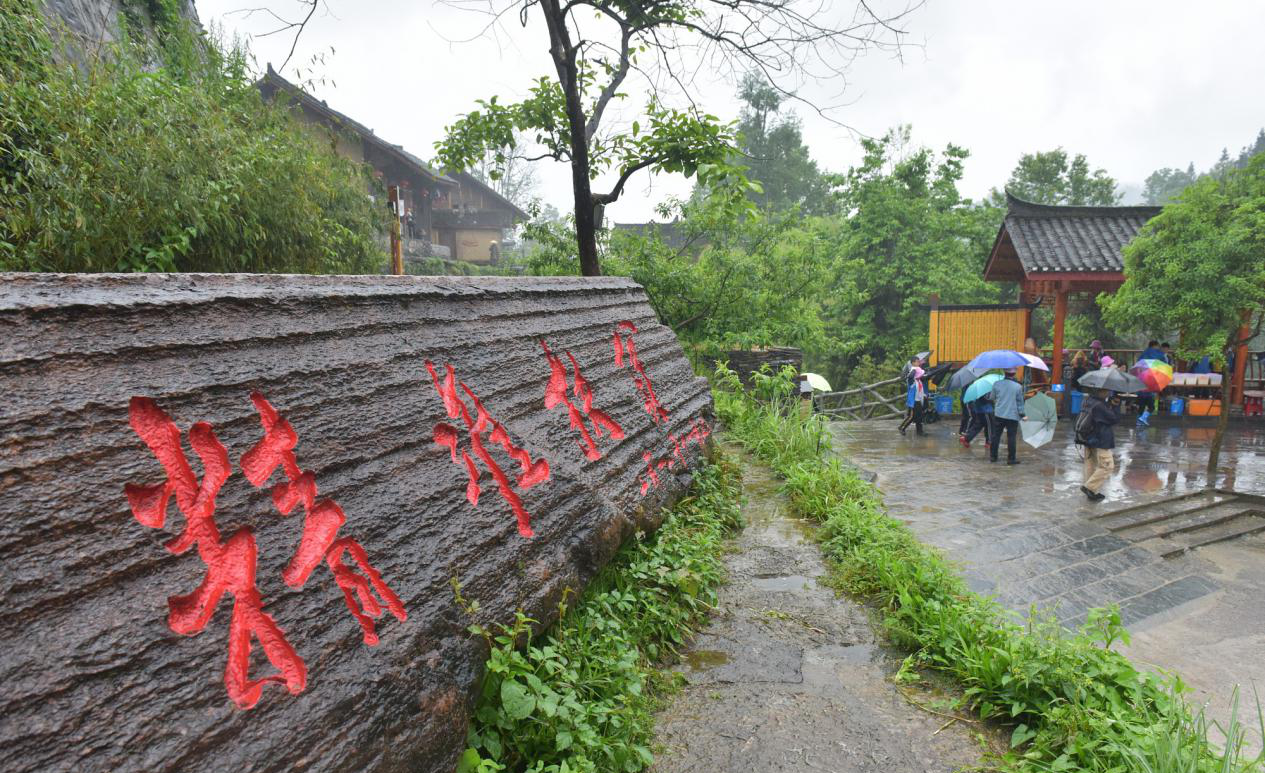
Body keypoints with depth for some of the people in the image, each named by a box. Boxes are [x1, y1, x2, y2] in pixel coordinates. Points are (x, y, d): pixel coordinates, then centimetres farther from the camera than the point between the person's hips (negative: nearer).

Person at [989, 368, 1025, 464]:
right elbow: (1020, 402, -1)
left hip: (998, 414, 2)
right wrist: (1021, 413, 10)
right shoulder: (1018, 386, -8)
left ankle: (993, 456, 16)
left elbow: (993, 398, 9)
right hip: (1012, 416, -2)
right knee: (1011, 437, 3)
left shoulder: (996, 384, -4)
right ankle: (1011, 458, 7)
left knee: (996, 436, 11)